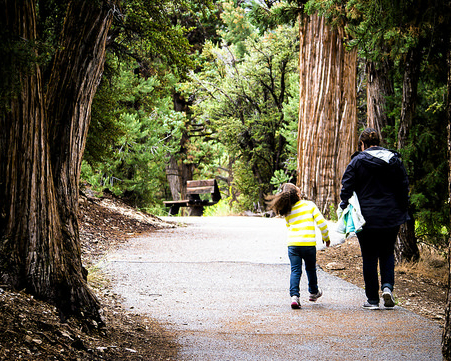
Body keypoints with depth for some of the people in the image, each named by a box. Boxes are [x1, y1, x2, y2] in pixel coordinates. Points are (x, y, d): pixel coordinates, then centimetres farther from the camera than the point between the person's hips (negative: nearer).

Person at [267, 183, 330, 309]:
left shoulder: (287, 212, 6)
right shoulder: (309, 205, -3)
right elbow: (321, 222, -3)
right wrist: (326, 237, 11)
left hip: (292, 244, 2)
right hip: (309, 243, -2)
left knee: (295, 270, 2)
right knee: (310, 269, 19)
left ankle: (294, 296, -14)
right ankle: (313, 292, 38)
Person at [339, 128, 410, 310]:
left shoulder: (357, 161, -5)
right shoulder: (394, 160, 4)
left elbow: (347, 187, -8)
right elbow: (404, 187, 7)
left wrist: (344, 206, 2)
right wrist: (402, 212, 14)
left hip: (367, 218, -3)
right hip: (391, 217, 3)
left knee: (369, 257, 5)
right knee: (387, 253, 17)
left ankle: (372, 299, 7)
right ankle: (387, 286, -5)